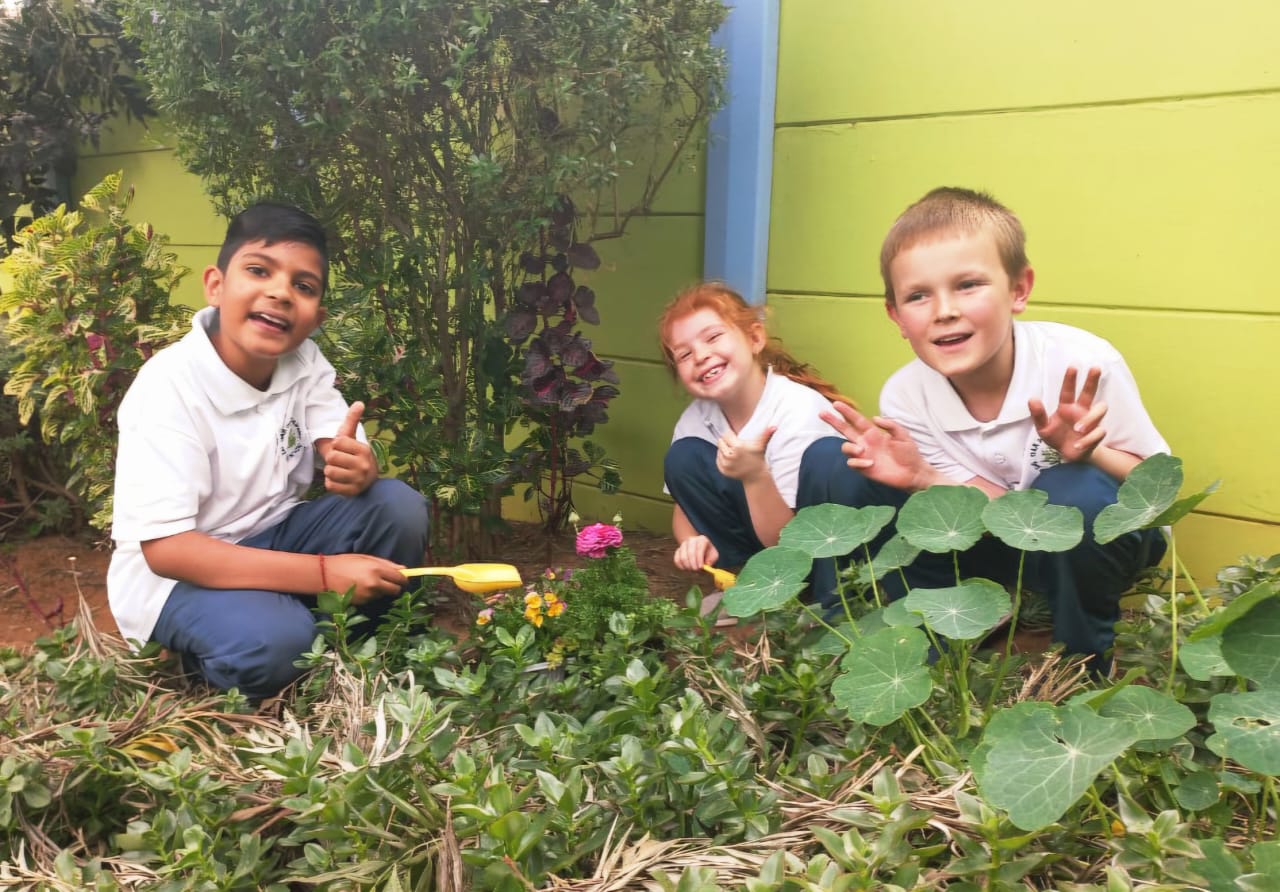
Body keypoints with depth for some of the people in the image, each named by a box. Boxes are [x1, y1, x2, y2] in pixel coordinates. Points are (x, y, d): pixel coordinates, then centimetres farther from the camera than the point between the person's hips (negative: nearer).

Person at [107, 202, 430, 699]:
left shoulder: (306, 361, -7)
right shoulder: (169, 384, -24)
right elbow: (164, 547, -28)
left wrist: (357, 468, -34)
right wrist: (323, 572, -34)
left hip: (271, 538, 6)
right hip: (174, 572, -5)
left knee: (400, 507, -15)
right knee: (275, 640, -33)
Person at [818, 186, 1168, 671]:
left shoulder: (1085, 365, -27)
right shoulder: (905, 398, -17)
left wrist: (1085, 453, -35)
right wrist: (920, 480, -33)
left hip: (1100, 540, -2)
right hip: (1006, 546, 3)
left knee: (1075, 492, -38)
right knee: (845, 475, -16)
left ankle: (1086, 665, -8)